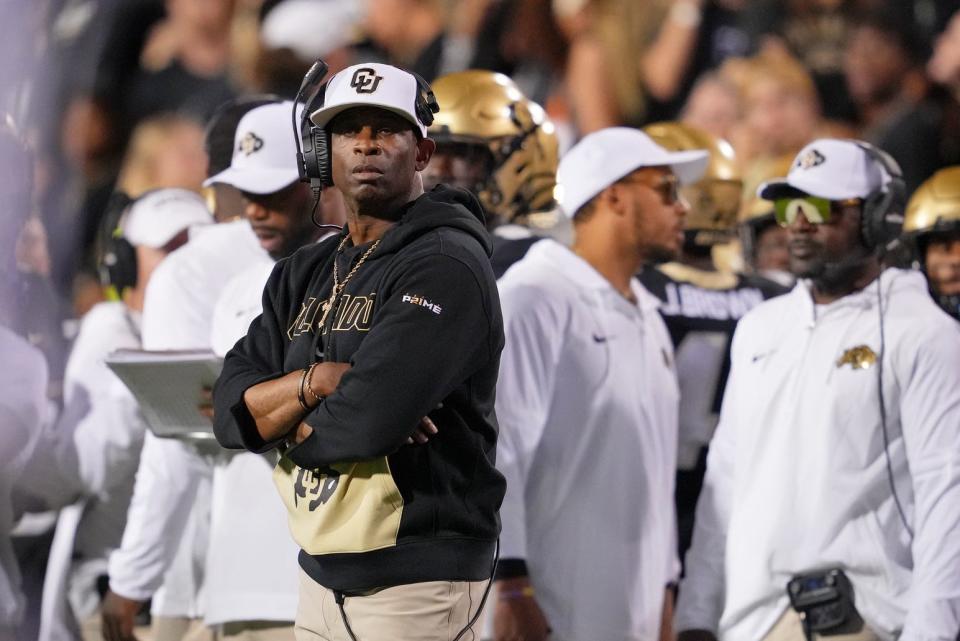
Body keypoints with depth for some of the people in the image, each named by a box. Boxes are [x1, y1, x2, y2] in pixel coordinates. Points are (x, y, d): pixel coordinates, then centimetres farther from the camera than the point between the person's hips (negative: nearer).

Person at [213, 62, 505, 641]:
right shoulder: (303, 275, 12)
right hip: (322, 572, 7)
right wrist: (314, 383, -15)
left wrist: (286, 425, -4)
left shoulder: (445, 266, -13)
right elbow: (231, 413, 3)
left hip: (416, 580, -7)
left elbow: (366, 417, -24)